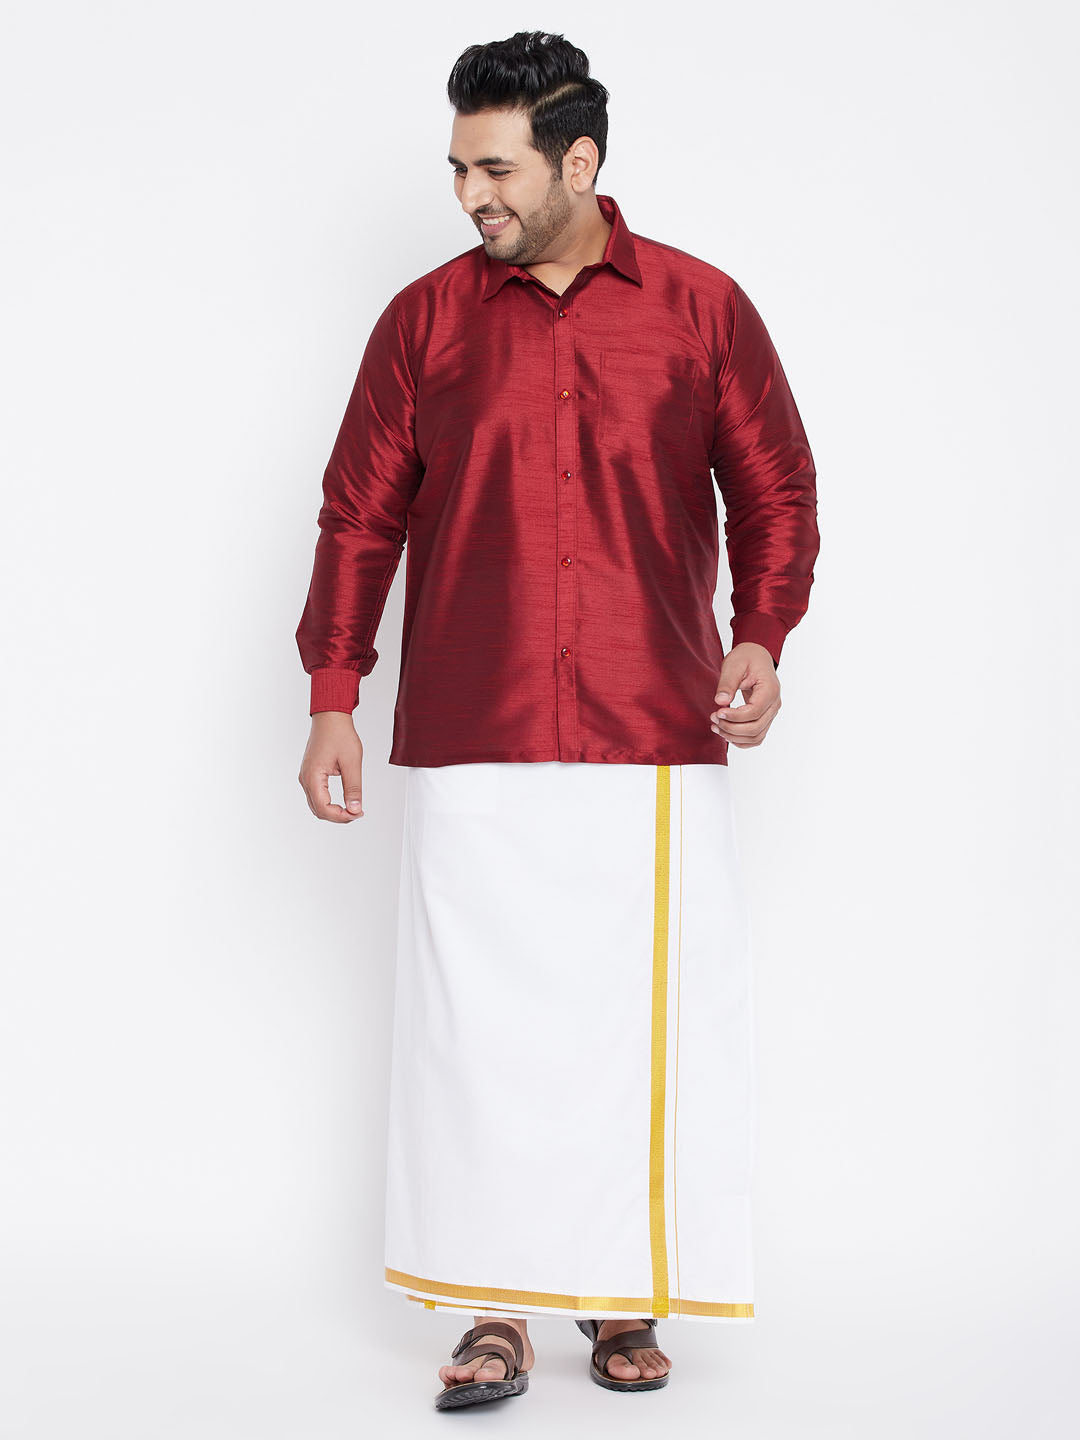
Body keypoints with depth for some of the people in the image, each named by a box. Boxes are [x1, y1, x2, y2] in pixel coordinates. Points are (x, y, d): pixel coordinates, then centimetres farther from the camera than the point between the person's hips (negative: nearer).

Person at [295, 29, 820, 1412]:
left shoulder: (703, 310, 5)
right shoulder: (424, 320, 8)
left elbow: (778, 493, 11)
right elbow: (359, 517, 10)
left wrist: (760, 636, -4)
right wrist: (332, 698, 5)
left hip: (655, 743, 0)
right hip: (469, 746, 1)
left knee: (645, 1023, 3)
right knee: (474, 1022, 1)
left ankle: (626, 1300, 19)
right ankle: (493, 1311, 14)